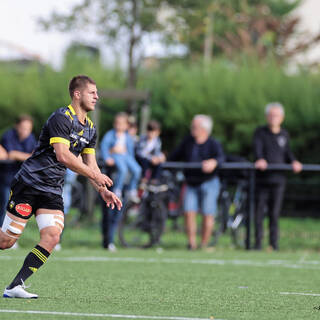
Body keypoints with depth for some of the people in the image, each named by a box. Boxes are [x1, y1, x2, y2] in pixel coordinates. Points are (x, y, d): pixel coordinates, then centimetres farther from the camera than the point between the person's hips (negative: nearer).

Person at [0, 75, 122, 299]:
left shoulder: (90, 128, 12)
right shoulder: (61, 118, -15)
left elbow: (90, 164, 19)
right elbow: (62, 155, -25)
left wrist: (103, 190, 4)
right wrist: (95, 175, -21)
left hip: (52, 191, 7)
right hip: (29, 184, -7)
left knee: (52, 237, -13)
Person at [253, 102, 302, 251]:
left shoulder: (284, 134, 12)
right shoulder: (260, 133, 0)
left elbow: (287, 153, 16)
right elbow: (257, 148, -15)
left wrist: (293, 162, -5)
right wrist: (260, 160, -35)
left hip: (278, 179, 2)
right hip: (262, 178, -2)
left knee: (275, 212, 3)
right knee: (259, 211, -1)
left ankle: (274, 242, 9)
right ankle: (258, 242, 7)